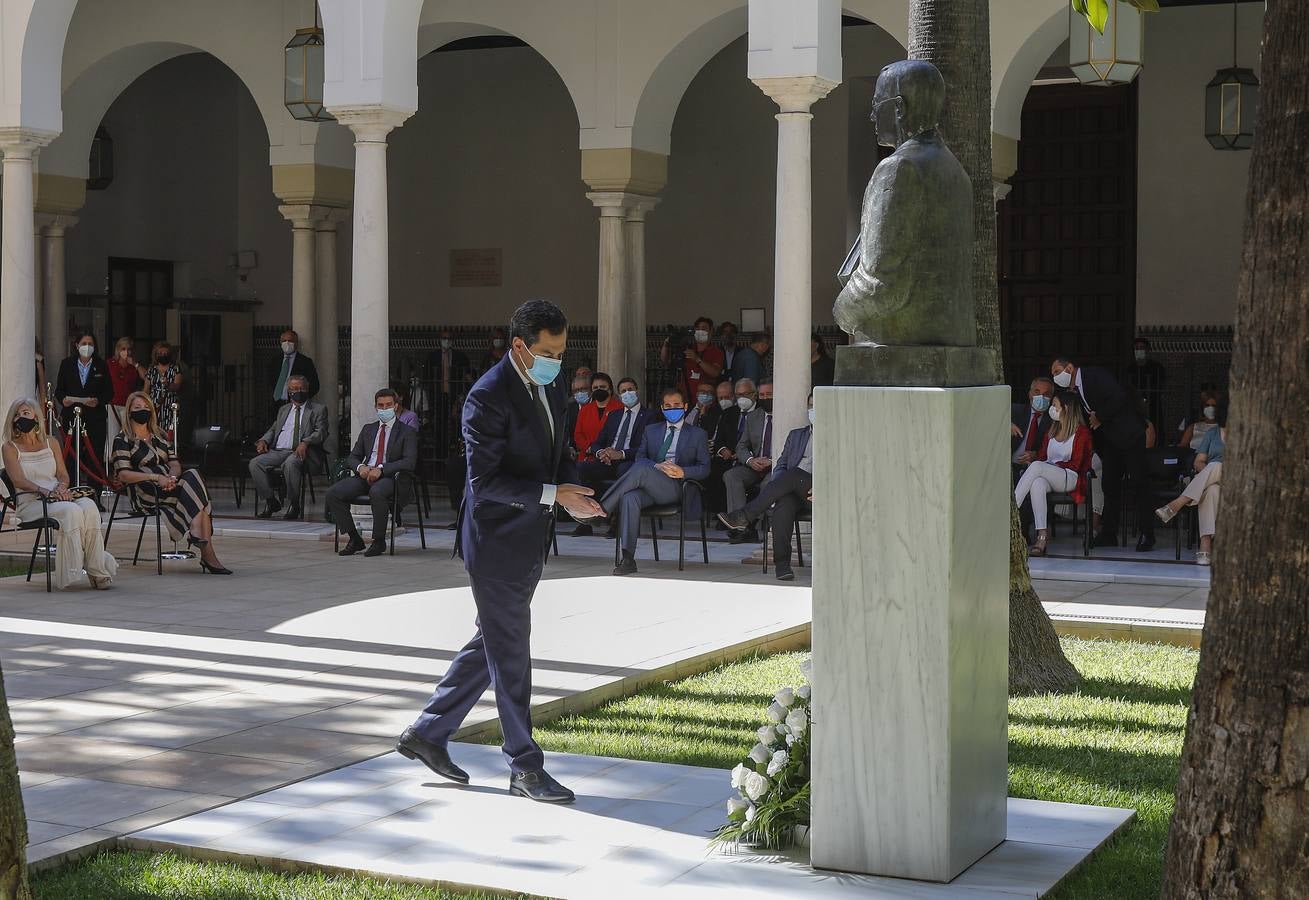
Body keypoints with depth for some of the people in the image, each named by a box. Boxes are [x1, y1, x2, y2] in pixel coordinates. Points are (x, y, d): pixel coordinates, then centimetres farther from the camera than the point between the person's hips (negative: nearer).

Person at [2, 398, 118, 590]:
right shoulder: (10, 448, 7)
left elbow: (63, 474, 14)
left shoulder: (51, 442, 20)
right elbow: (19, 481, -7)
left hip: (57, 497, 4)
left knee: (89, 506, -30)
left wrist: (61, 487, -10)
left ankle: (97, 569, -29)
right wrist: (46, 491, -22)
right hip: (30, 503, -4)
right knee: (71, 511, -34)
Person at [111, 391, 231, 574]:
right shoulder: (123, 440, 5)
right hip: (144, 492, -5)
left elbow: (175, 463, 15)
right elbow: (123, 474, -8)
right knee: (194, 485, -27)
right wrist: (156, 477, -19)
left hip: (168, 485, 5)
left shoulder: (159, 436, 25)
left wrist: (172, 477, -10)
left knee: (192, 475, -28)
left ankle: (196, 532, -35)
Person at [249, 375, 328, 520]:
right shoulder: (284, 410, 28)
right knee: (255, 463, -20)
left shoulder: (318, 409, 11)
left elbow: (321, 432, -2)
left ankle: (293, 505, -23)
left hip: (299, 452, -5)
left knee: (290, 463, -39)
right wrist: (264, 441, 4)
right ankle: (270, 501, -9)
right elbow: (273, 429, 28)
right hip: (277, 452, 5)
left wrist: (305, 443, -21)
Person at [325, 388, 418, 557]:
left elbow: (409, 462, -8)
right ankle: (354, 539, -8)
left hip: (389, 478, -5)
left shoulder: (407, 432, 6)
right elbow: (352, 457, 18)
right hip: (365, 475, 5)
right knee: (333, 493, -19)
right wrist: (360, 467, -8)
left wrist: (381, 469, -20)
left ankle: (379, 541, -22)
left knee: (377, 492, -40)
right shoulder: (368, 429, 22)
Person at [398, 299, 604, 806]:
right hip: (497, 540, -9)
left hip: (529, 540, 9)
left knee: (492, 645, 17)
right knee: (510, 654, 0)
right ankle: (525, 767, 9)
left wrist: (575, 487, -1)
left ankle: (427, 734, 29)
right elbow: (484, 479, -23)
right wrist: (553, 494, -26)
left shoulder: (551, 387, 8)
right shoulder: (489, 397, -19)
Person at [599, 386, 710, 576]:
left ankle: (603, 508, -33)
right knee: (629, 498, -34)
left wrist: (683, 472, -12)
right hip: (649, 487, 3)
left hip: (676, 487, -3)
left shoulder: (698, 434, 19)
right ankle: (628, 559, -39)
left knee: (641, 469, -33)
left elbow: (704, 469, 10)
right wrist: (657, 466, -8)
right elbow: (639, 457, 14)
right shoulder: (651, 430, 28)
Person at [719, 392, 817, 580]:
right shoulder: (796, 435, 30)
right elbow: (781, 464, 20)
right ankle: (782, 563, -39)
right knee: (784, 504, -35)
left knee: (794, 474, -34)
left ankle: (744, 517, -33)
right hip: (792, 490, 3)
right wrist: (777, 484, -4)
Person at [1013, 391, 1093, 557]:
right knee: (1037, 483, -36)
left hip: (1070, 478, -4)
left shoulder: (1081, 432, 6)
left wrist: (1051, 465, -10)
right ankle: (1042, 535, -46)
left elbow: (1075, 464, -3)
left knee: (1037, 466, -34)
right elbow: (1041, 456, 18)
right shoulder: (1051, 431, 27)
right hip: (1048, 477, 4)